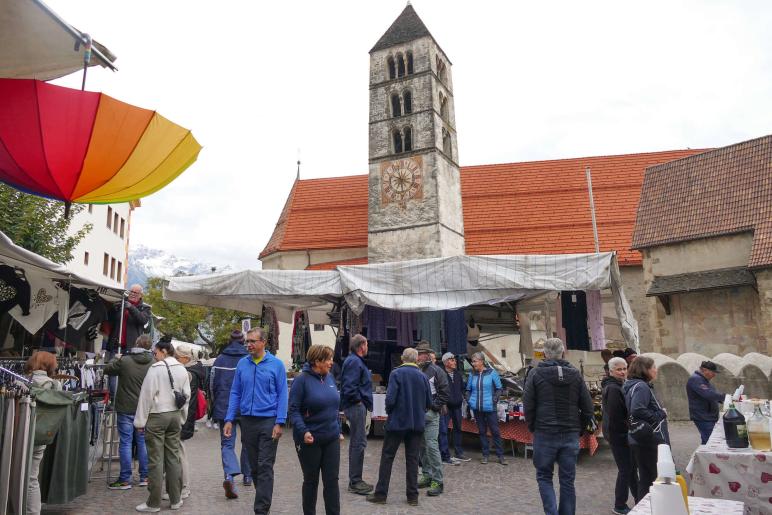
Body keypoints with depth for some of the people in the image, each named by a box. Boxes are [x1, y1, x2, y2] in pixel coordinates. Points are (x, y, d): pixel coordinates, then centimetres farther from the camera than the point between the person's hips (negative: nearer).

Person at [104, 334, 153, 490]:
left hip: (126, 409, -3)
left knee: (126, 443, 4)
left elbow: (107, 369, 5)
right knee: (143, 442, 12)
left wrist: (117, 360, 20)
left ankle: (125, 479, 10)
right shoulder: (153, 363, -5)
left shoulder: (124, 361, -12)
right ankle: (145, 477, 18)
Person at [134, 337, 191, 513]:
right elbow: (186, 396, 10)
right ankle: (175, 499, 18)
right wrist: (181, 418, 17)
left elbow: (147, 396, -11)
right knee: (173, 457, 11)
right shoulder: (182, 369, 6)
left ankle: (154, 503, 9)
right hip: (175, 416, 6)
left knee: (156, 460, 1)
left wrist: (141, 421, -5)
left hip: (156, 416, -6)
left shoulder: (156, 368, -12)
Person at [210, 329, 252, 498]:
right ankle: (247, 475, 28)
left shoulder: (219, 360, 0)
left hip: (224, 408, 0)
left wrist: (216, 406, 16)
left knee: (227, 443, 3)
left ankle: (229, 475, -20)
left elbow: (212, 384, 4)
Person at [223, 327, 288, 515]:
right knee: (254, 466, 14)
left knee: (265, 467, -3)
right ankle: (263, 499, 31)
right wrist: (229, 419, 2)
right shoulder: (242, 364, 4)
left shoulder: (276, 364, -5)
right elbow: (235, 393, 9)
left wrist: (279, 423, -12)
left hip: (268, 421, -4)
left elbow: (282, 394, -5)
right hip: (247, 421, 4)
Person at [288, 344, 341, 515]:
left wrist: (338, 430, 14)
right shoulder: (302, 380, -12)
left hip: (331, 439, 5)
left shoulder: (330, 377, 6)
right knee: (311, 481, 11)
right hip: (310, 440, -5)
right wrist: (303, 431, -25)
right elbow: (294, 409, -14)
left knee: (332, 480, 6)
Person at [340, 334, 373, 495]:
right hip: (356, 407, -11)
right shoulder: (354, 362, -16)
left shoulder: (355, 360, 17)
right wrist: (359, 400, -15)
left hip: (357, 407, 11)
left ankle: (355, 480, 24)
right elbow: (349, 386, -26)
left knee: (356, 443, 16)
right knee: (359, 443, -6)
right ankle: (355, 482, 1)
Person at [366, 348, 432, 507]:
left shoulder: (396, 373, -10)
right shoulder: (422, 376, 2)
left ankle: (381, 494, 10)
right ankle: (412, 496, 14)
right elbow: (429, 402, 5)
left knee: (387, 457, 6)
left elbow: (390, 398, -17)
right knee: (412, 458, 10)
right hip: (417, 423, 3)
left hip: (397, 422, -3)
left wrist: (389, 412, 2)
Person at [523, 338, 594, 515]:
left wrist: (533, 428, 6)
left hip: (545, 434, -2)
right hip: (571, 435, 3)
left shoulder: (536, 374, -6)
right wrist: (578, 428, 13)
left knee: (544, 477, 11)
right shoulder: (575, 374, 2)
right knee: (567, 480, 12)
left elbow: (528, 406, -7)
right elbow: (588, 408, 2)